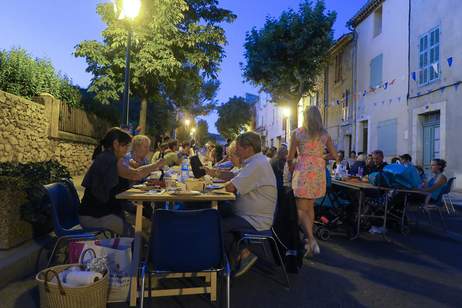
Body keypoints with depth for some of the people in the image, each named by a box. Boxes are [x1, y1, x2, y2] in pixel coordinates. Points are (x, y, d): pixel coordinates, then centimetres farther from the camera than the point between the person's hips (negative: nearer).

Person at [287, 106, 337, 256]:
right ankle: (309, 238, 25)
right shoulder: (325, 135, 7)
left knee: (301, 209, -1)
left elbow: (290, 157, -1)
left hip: (303, 171, -4)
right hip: (319, 172, 4)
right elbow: (334, 155, 7)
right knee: (310, 206, 17)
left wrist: (290, 167, 19)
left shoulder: (297, 133, -1)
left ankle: (311, 239, -18)